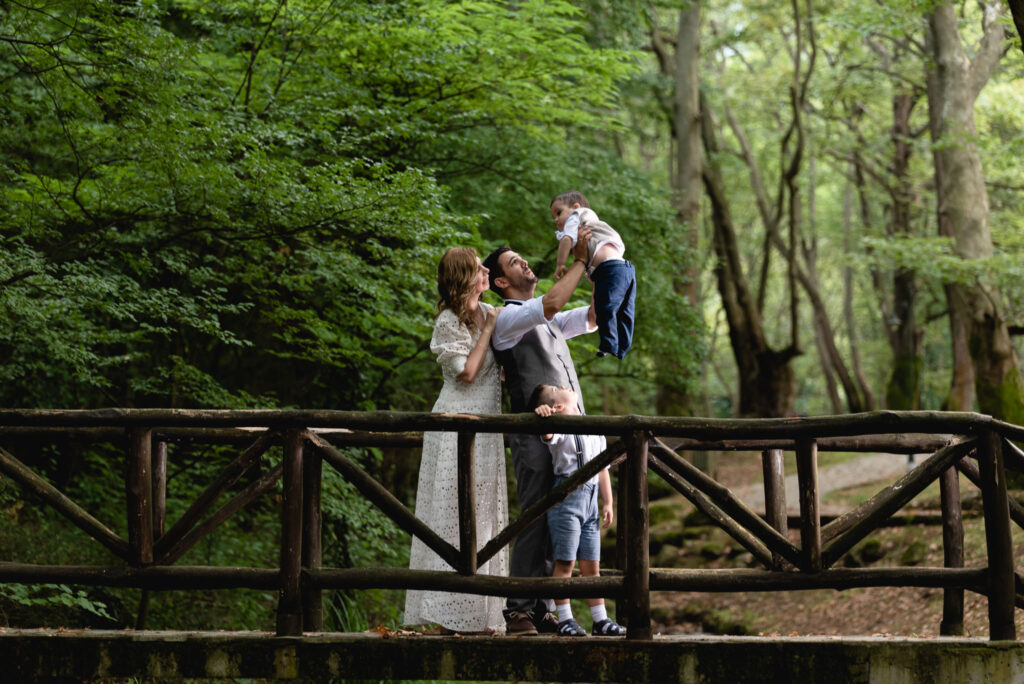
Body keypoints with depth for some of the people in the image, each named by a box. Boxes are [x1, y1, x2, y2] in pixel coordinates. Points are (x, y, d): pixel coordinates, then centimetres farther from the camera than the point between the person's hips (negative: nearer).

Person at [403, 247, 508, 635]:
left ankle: (477, 614, 11)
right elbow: (466, 372, -17)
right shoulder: (449, 321, -9)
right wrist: (488, 330, -10)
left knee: (484, 514, 7)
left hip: (483, 429, 8)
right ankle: (453, 615, -7)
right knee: (457, 516, -8)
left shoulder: (489, 313, 13)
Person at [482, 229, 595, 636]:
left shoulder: (549, 324, 24)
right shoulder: (507, 319, -3)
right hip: (534, 434, -8)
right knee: (535, 524, -11)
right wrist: (579, 259, -10)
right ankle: (518, 612, -8)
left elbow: (593, 316, 27)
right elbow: (552, 304, -18)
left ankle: (542, 609, 7)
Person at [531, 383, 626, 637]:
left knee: (592, 565, 10)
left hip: (590, 498, 6)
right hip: (567, 495, -6)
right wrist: (543, 416, -50)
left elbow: (602, 468, 21)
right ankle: (565, 619, -1)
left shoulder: (595, 430, 19)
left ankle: (600, 620, 14)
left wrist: (608, 503, 15)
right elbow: (547, 434, -29)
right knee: (565, 562, -5)